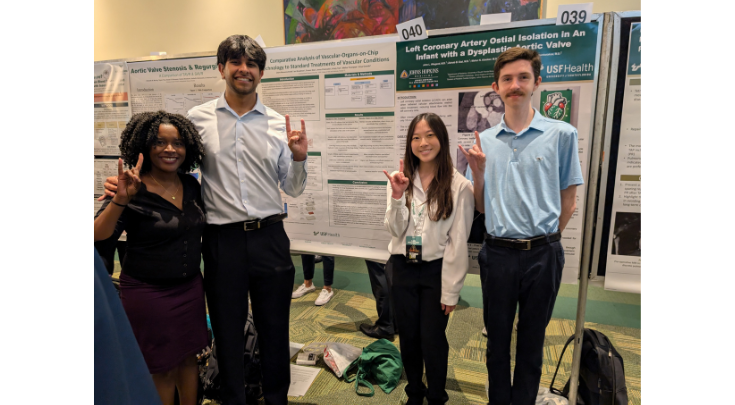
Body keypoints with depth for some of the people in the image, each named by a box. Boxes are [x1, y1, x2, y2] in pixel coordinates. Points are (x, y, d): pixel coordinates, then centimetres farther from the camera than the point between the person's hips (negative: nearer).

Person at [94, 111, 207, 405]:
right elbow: (98, 238, -23)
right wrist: (120, 200, -36)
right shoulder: (134, 191, -15)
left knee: (189, 356, 18)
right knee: (162, 369, 10)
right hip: (149, 293, -5)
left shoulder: (191, 185, 2)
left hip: (191, 287, 5)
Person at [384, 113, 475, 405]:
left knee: (432, 340, 8)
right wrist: (398, 196, -20)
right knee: (407, 336, 16)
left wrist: (451, 290, -7)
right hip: (403, 268, 3)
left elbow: (458, 242, -9)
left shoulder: (458, 186, -12)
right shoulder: (400, 179, -1)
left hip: (436, 270, -3)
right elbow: (396, 231, -4)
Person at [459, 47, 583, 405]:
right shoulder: (484, 141, 4)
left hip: (542, 253, -2)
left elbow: (568, 200, 2)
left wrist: (548, 240, 0)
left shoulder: (562, 134, -4)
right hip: (497, 252, 2)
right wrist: (478, 171, -8)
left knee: (532, 339, 15)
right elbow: (481, 206, 7)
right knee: (497, 338, 16)